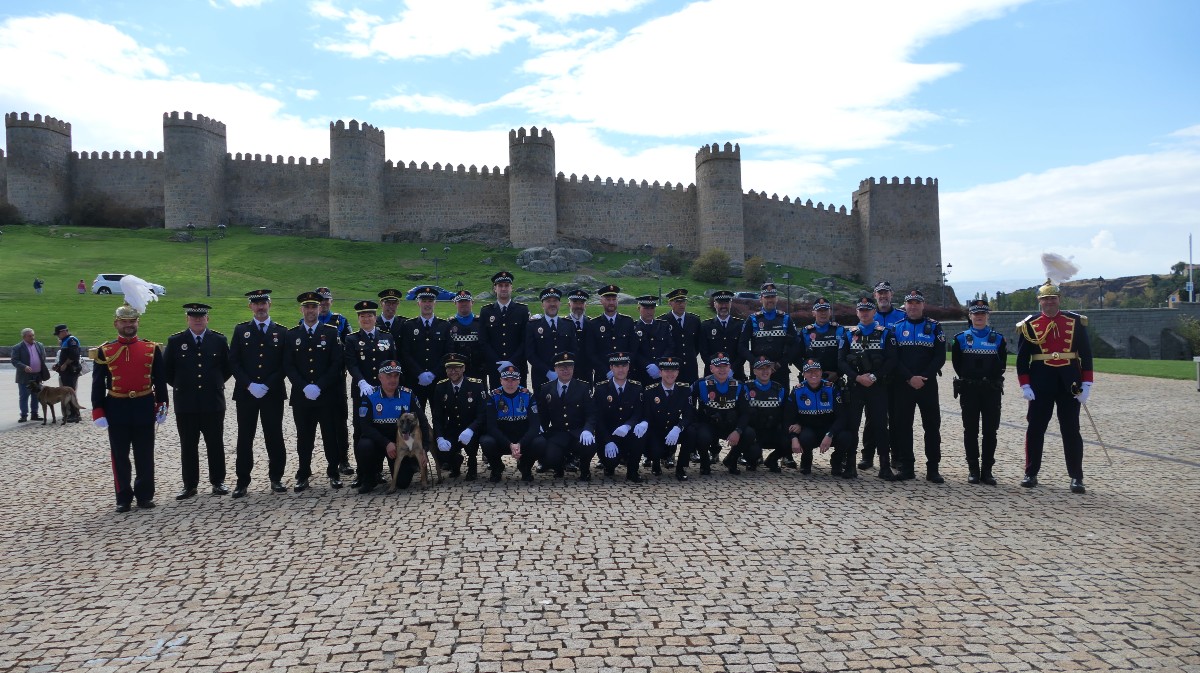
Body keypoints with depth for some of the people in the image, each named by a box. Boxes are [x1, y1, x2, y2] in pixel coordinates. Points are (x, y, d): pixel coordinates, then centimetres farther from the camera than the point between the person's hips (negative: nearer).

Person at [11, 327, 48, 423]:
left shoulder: (40, 345, 9)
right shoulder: (18, 348, -6)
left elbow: (43, 358, 17)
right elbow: (14, 361, -10)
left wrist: (43, 371, 11)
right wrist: (24, 367, -25)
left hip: (37, 376, 5)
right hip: (25, 377, -5)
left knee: (36, 396, 10)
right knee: (23, 396, 1)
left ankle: (35, 414, 19)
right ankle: (24, 415, 6)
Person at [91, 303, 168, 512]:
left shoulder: (152, 349, 3)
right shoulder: (105, 352, 1)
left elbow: (160, 380, 5)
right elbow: (97, 385, 1)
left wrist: (161, 406, 1)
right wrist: (98, 412, -4)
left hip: (144, 409, 0)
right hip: (117, 411, 0)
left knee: (145, 456, 7)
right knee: (120, 457, 6)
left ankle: (145, 496, 18)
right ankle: (123, 498, 16)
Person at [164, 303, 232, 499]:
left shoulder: (219, 340, 3)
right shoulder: (175, 341, 2)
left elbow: (228, 367, 12)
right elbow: (166, 369, 10)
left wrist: (216, 384, 9)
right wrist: (180, 386, 8)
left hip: (213, 402, 0)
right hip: (185, 404, 0)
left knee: (216, 445, 6)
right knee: (188, 446, 6)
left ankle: (218, 482, 17)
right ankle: (189, 485, 14)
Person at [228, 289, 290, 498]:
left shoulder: (281, 332, 6)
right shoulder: (241, 330, 8)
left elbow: (285, 364, 2)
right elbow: (233, 362, 3)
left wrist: (267, 386, -8)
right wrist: (249, 385, -9)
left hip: (273, 394, 0)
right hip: (246, 394, 1)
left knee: (274, 437, 2)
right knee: (244, 438, 3)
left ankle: (276, 478, 14)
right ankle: (242, 482, 11)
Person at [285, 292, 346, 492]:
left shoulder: (331, 332, 3)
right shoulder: (291, 335, 8)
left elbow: (337, 364, -3)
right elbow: (288, 366, 3)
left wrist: (319, 387, -12)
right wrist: (304, 387, -11)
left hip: (328, 396, -1)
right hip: (301, 397, 1)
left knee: (331, 436, 3)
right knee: (304, 438, 6)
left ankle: (334, 473, 15)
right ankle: (303, 476, 15)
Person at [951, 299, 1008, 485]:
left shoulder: (998, 339, 6)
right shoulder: (961, 338, 4)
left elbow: (1002, 363, 6)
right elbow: (957, 364, 6)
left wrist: (992, 380, -1)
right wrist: (966, 380, 0)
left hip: (992, 390, 1)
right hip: (969, 391, -1)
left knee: (990, 431, 3)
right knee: (970, 431, 2)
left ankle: (987, 470, 10)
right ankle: (973, 470, 10)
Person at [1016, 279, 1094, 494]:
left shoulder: (1075, 322, 4)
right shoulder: (1029, 325, 2)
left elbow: (1086, 354, 4)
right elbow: (1022, 357, 1)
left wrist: (1086, 384, -3)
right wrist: (1025, 386, -6)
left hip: (1069, 383, 0)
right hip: (1040, 384, 0)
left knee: (1071, 430, 4)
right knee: (1035, 428, 5)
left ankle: (1076, 478, 11)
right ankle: (1031, 474, 15)